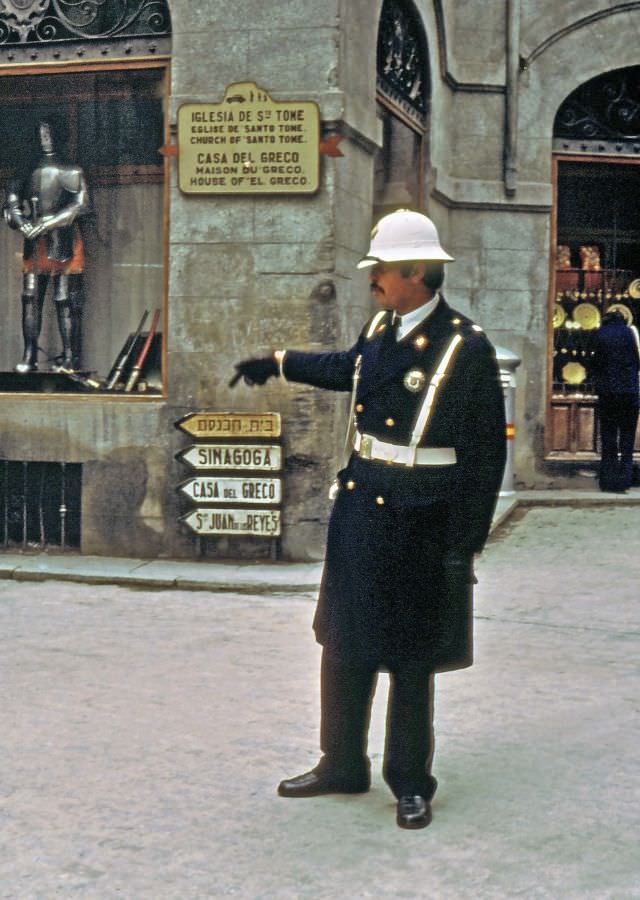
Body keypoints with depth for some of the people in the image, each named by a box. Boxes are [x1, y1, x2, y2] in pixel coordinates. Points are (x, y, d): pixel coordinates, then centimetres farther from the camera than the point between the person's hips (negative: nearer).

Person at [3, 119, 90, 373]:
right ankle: (29, 356, 2)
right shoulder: (26, 171, 10)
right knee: (30, 298, 0)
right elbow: (11, 204, 9)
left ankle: (70, 357, -2)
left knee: (65, 301, -3)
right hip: (34, 241, 3)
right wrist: (22, 223, -11)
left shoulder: (70, 171, 3)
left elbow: (81, 205, -8)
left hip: (63, 240, -3)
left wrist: (48, 223, -15)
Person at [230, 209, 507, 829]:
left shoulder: (467, 347, -15)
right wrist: (279, 363, 38)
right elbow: (349, 368, 29)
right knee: (343, 646, 15)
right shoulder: (380, 326, 5)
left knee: (411, 661, 6)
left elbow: (485, 453, -13)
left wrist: (464, 544, -13)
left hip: (416, 524, -7)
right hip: (357, 510, 7)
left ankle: (411, 783, 23)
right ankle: (342, 766, 32)